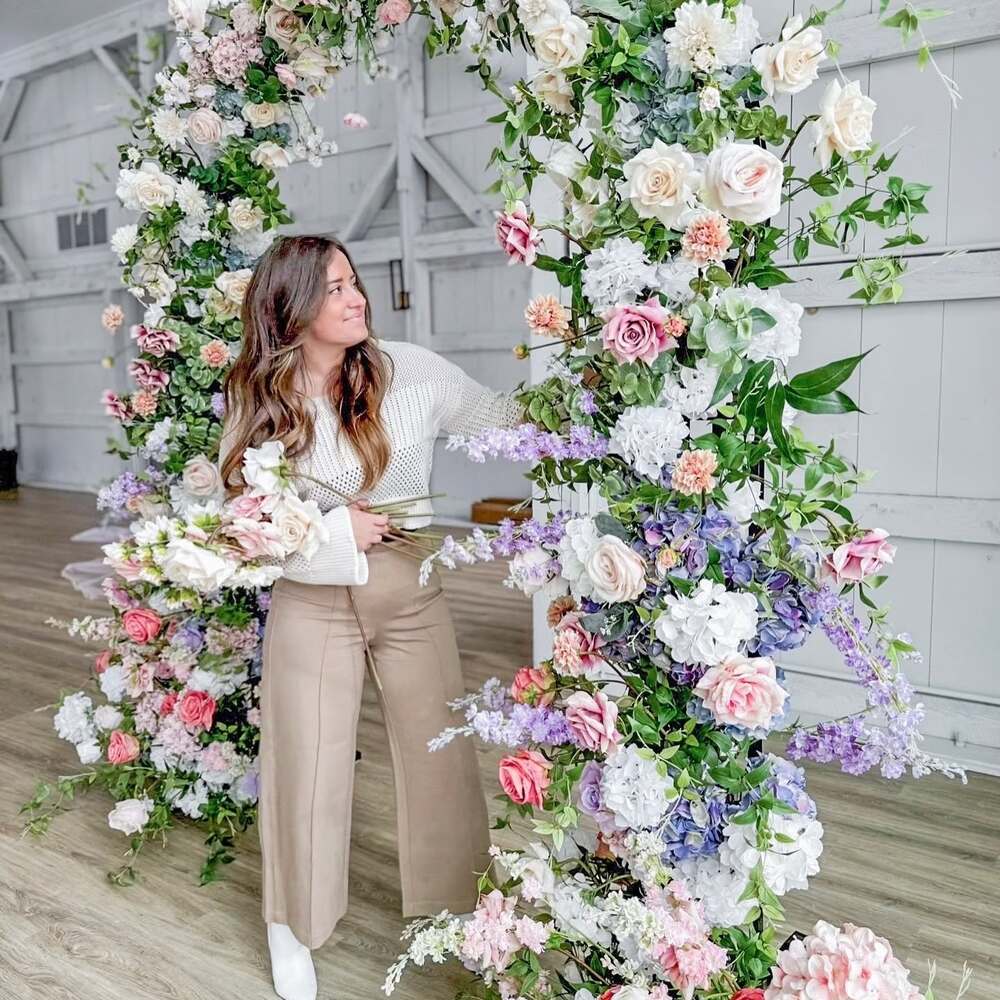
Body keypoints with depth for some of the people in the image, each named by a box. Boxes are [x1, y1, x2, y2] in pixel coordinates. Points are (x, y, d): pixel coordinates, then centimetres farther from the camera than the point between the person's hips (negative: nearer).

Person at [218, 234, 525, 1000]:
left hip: (411, 592, 0)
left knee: (440, 752, 10)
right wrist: (335, 532, -14)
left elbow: (509, 418, -1)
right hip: (310, 600, 0)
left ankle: (463, 911, 36)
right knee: (308, 762, 10)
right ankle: (293, 930, 36)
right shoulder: (258, 399, -4)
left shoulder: (410, 371, -8)